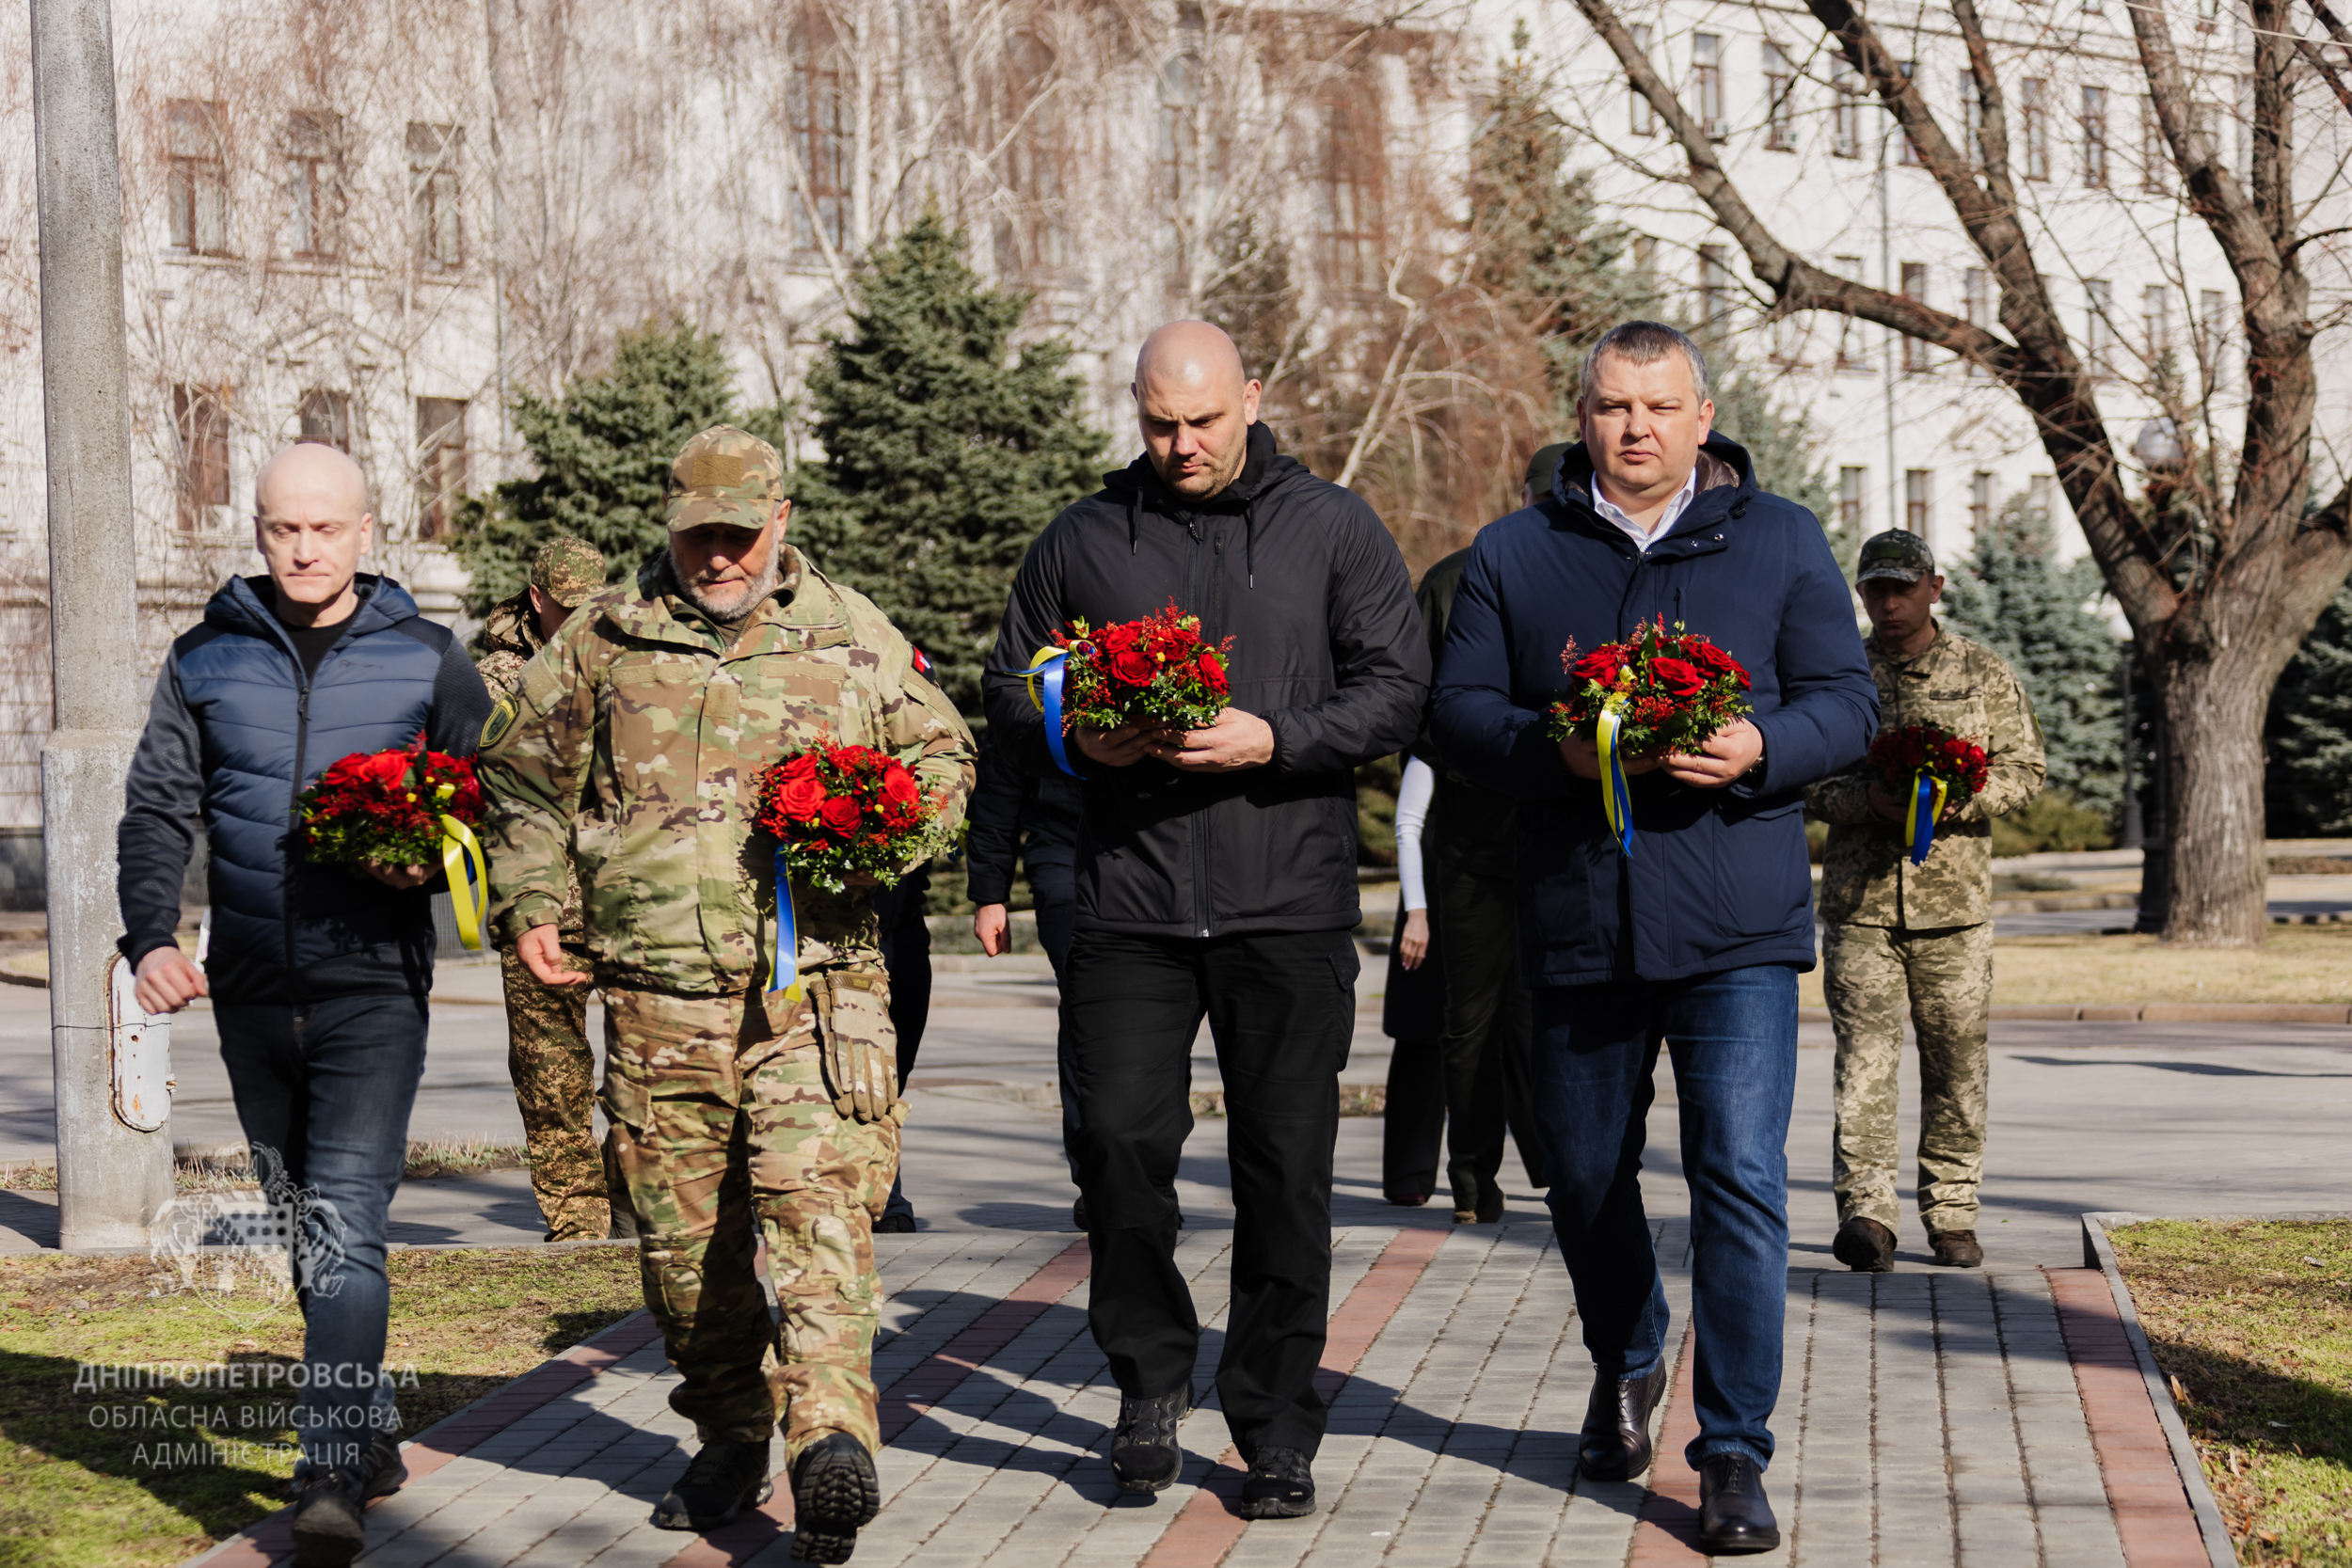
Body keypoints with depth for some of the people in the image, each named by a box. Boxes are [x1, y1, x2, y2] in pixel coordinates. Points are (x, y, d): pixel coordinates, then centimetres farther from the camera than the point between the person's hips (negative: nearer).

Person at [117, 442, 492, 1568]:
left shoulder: (426, 660, 2)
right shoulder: (206, 659, 7)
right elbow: (158, 812, 6)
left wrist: (430, 859, -15)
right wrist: (151, 936, -11)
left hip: (373, 985, -4)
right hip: (252, 995, 4)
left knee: (345, 1222, -15)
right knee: (304, 1230, 14)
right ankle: (373, 1431, 30)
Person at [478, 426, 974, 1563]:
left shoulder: (852, 638, 9)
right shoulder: (603, 639, 9)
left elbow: (942, 756, 17)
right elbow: (525, 773, 19)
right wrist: (529, 903, 9)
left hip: (814, 983, -2)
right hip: (657, 997, 2)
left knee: (816, 1210, -16)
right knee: (682, 1236, 8)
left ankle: (831, 1445, -23)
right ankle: (731, 1443, 25)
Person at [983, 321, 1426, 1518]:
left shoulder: (1333, 530, 7)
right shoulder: (1079, 542, 12)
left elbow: (1397, 688, 1)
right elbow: (1008, 691, 15)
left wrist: (1274, 740, -15)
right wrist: (1078, 737, -7)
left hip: (1289, 907, -1)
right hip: (1128, 901, 1)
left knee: (1285, 1168, 1)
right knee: (1117, 1139, -7)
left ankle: (1277, 1429, 13)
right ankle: (1151, 1374, 17)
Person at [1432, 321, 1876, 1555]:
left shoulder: (1780, 542, 8)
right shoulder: (1512, 555, 9)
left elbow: (1846, 701, 5)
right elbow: (1458, 711, 4)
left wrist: (1761, 748, -16)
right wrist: (1554, 749, -16)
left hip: (1738, 926, -2)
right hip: (1575, 927, 2)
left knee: (1741, 1182, -10)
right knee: (1585, 1178, 14)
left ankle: (1734, 1456, -3)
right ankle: (1626, 1364, 42)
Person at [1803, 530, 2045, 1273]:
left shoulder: (1984, 674, 9)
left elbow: (2024, 771, 6)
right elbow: (1800, 774, 7)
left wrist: (1959, 799, -13)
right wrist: (1866, 797, -12)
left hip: (1955, 901, 1)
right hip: (1859, 897, 0)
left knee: (1957, 1063, 4)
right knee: (1864, 1054, -9)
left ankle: (1951, 1213, 14)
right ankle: (1864, 1211, -11)